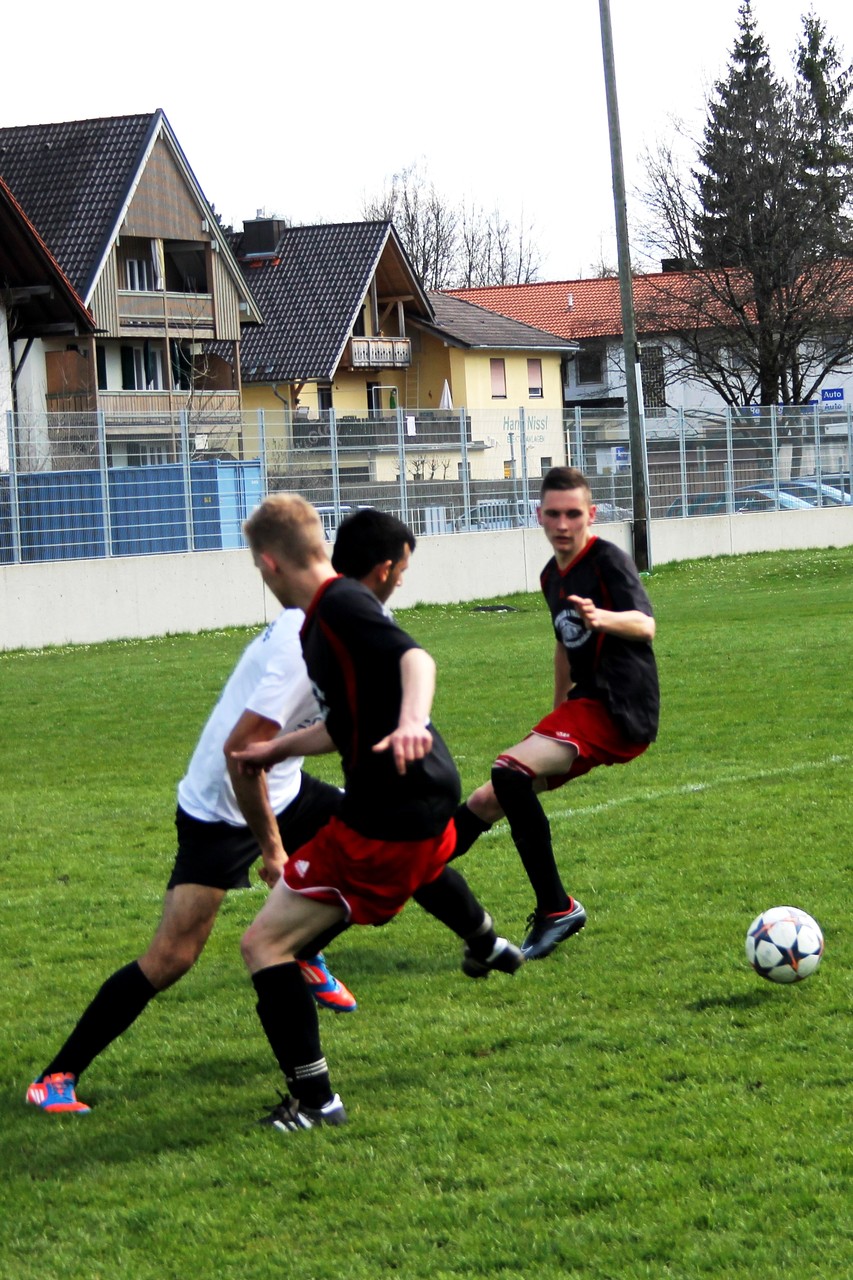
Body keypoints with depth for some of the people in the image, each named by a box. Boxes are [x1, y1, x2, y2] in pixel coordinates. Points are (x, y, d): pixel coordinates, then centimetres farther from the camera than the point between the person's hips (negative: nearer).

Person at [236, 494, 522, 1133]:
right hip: (430, 792, 11)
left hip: (388, 813, -11)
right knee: (424, 866, 47)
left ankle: (315, 1100, -7)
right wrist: (276, 748, 26)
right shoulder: (325, 617, 10)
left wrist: (412, 721, -53)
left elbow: (416, 657, -36)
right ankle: (487, 945, 77)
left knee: (264, 942, -10)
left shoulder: (339, 604, -19)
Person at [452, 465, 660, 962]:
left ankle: (557, 908, -25)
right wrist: (558, 715, 34)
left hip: (619, 710, -9)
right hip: (584, 707, 9)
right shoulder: (553, 575, 16)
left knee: (511, 770, -27)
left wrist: (603, 618, -47)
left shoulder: (608, 560, -9)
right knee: (486, 802, 11)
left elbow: (645, 625, -27)